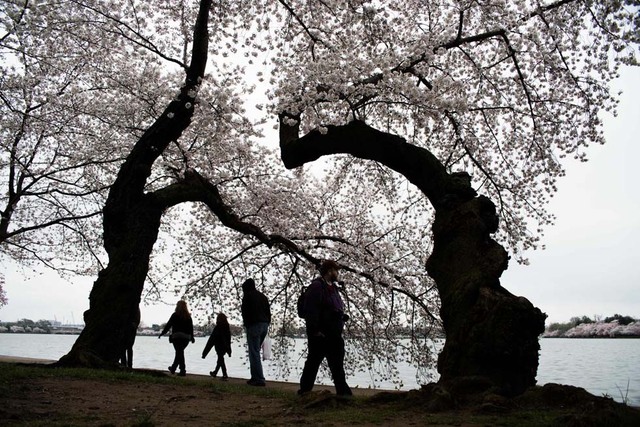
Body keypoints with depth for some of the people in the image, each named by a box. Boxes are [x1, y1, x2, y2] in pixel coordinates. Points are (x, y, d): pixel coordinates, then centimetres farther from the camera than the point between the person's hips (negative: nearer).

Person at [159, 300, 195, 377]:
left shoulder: (175, 315, -3)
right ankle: (173, 368, 27)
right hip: (186, 338, 4)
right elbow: (191, 328, 8)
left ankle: (183, 370, -11)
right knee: (180, 352, 15)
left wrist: (162, 333, 7)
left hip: (177, 336, -4)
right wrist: (192, 337, 17)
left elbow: (168, 325, -2)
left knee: (179, 353, -2)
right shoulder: (188, 316, 8)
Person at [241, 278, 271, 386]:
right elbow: (268, 312, 19)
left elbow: (245, 312, -7)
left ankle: (259, 379, -11)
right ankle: (255, 377, 13)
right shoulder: (262, 296, 21)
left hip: (254, 325, -7)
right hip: (265, 325, 7)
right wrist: (267, 324, 15)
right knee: (256, 352, 15)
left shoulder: (247, 296, 0)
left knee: (254, 353, -6)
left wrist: (246, 325, 0)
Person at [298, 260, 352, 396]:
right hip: (319, 335, -9)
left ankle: (342, 391, 18)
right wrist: (315, 330, -23)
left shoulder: (333, 287, 17)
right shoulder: (316, 287, -14)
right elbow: (311, 311, -22)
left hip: (333, 335, 9)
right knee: (313, 362, 2)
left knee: (337, 365, 12)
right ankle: (304, 390, 13)